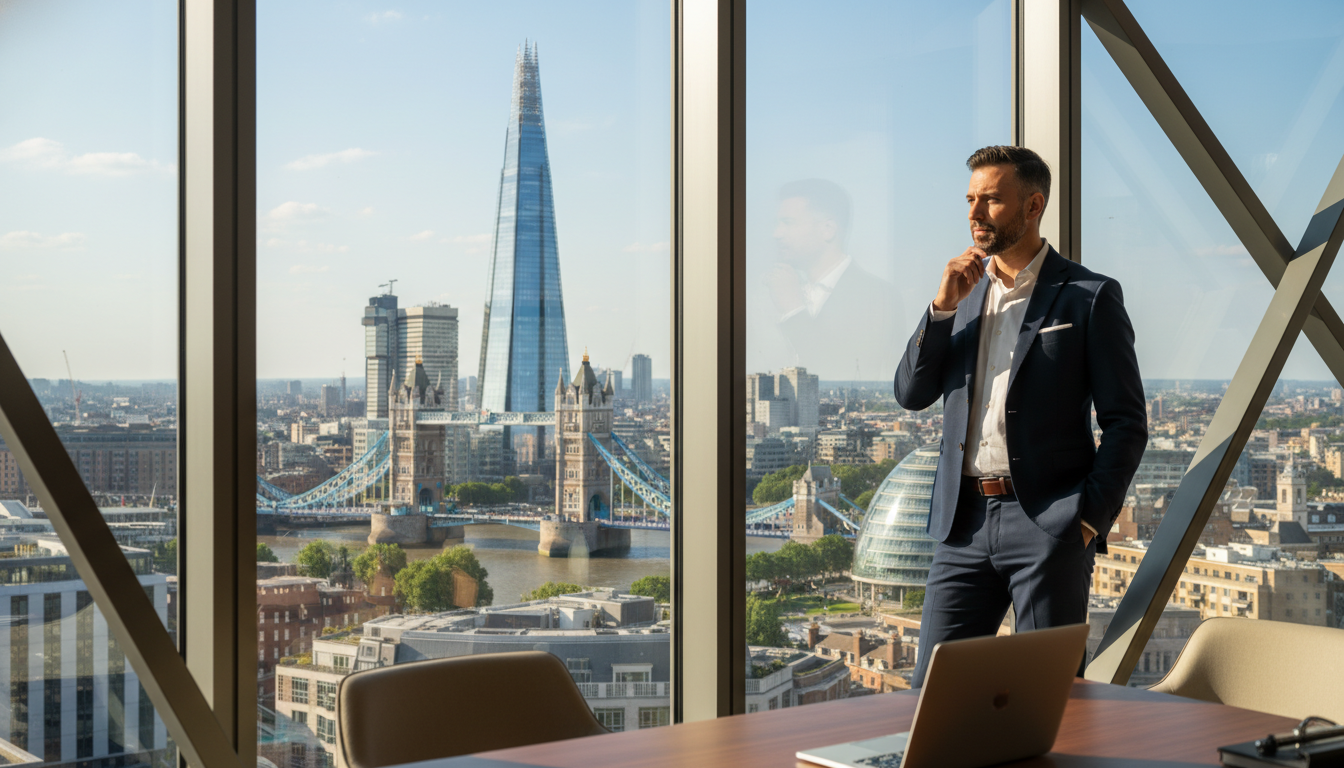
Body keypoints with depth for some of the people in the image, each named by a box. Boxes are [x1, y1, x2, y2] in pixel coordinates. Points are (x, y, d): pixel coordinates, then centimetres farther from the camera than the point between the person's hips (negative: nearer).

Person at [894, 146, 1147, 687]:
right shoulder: (962, 290, 15)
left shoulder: (1090, 297, -1)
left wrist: (1090, 519, -10)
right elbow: (910, 394, 9)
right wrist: (943, 306, -3)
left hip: (1048, 526, -4)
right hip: (964, 523, 5)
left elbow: (1126, 423, -2)